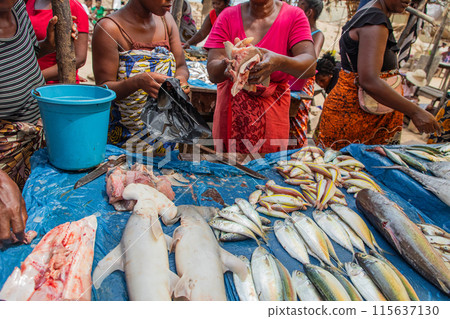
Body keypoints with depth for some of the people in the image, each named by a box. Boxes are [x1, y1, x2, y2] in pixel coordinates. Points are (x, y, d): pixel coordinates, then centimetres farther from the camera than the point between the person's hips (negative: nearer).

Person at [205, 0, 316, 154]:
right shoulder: (228, 16, -1)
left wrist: (279, 62, -38)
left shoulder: (294, 16, -3)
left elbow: (310, 65, -19)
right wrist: (226, 65, -33)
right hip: (231, 105, 1)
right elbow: (212, 73, -11)